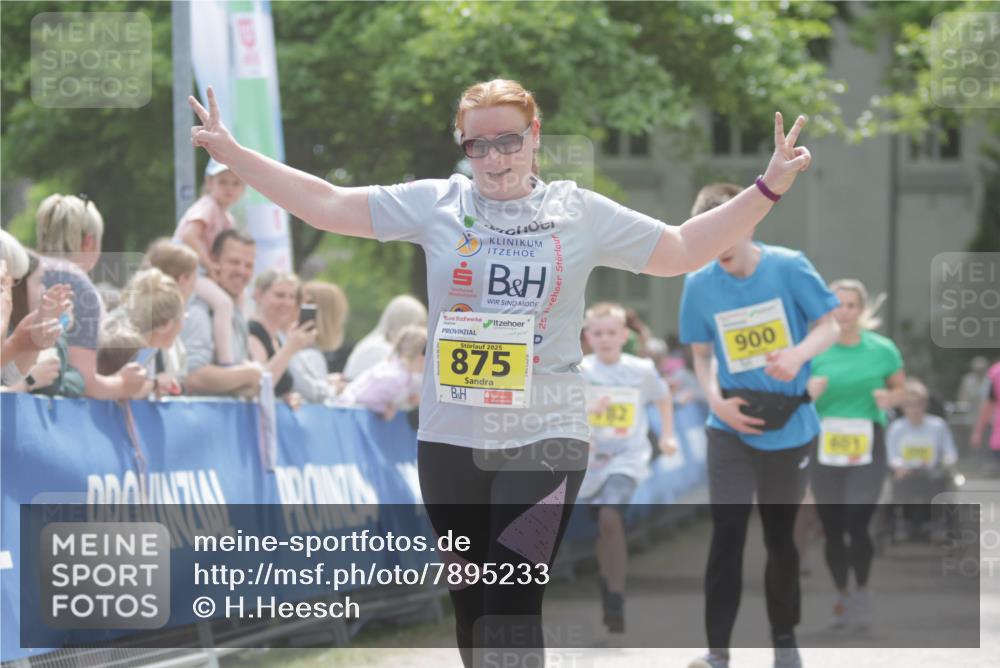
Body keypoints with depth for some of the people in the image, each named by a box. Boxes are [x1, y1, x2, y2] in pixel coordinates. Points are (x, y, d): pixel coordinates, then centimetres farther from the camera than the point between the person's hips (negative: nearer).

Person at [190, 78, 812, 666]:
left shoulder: (581, 212, 3)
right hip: (450, 441, 2)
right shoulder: (435, 204, 3)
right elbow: (327, 205, 3)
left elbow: (679, 251, 8)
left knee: (511, 610, -14)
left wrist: (768, 188, 2)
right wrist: (232, 153, -3)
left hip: (545, 441, -2)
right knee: (471, 604, 12)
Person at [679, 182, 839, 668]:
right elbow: (702, 354, 6)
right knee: (726, 535, -8)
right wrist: (717, 400, -12)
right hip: (731, 429, 0)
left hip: (788, 428, 0)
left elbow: (828, 326, -4)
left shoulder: (789, 268, -11)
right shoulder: (699, 285, -6)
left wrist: (798, 354, -25)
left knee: (781, 537, 11)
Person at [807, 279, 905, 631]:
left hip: (867, 445, -2)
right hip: (825, 444, 2)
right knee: (832, 528, 6)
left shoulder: (882, 349, 1)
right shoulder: (815, 350, 2)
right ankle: (842, 595, 24)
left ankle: (862, 592, 5)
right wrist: (810, 393, -14)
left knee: (858, 524, -15)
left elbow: (900, 387, 13)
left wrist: (889, 398, -9)